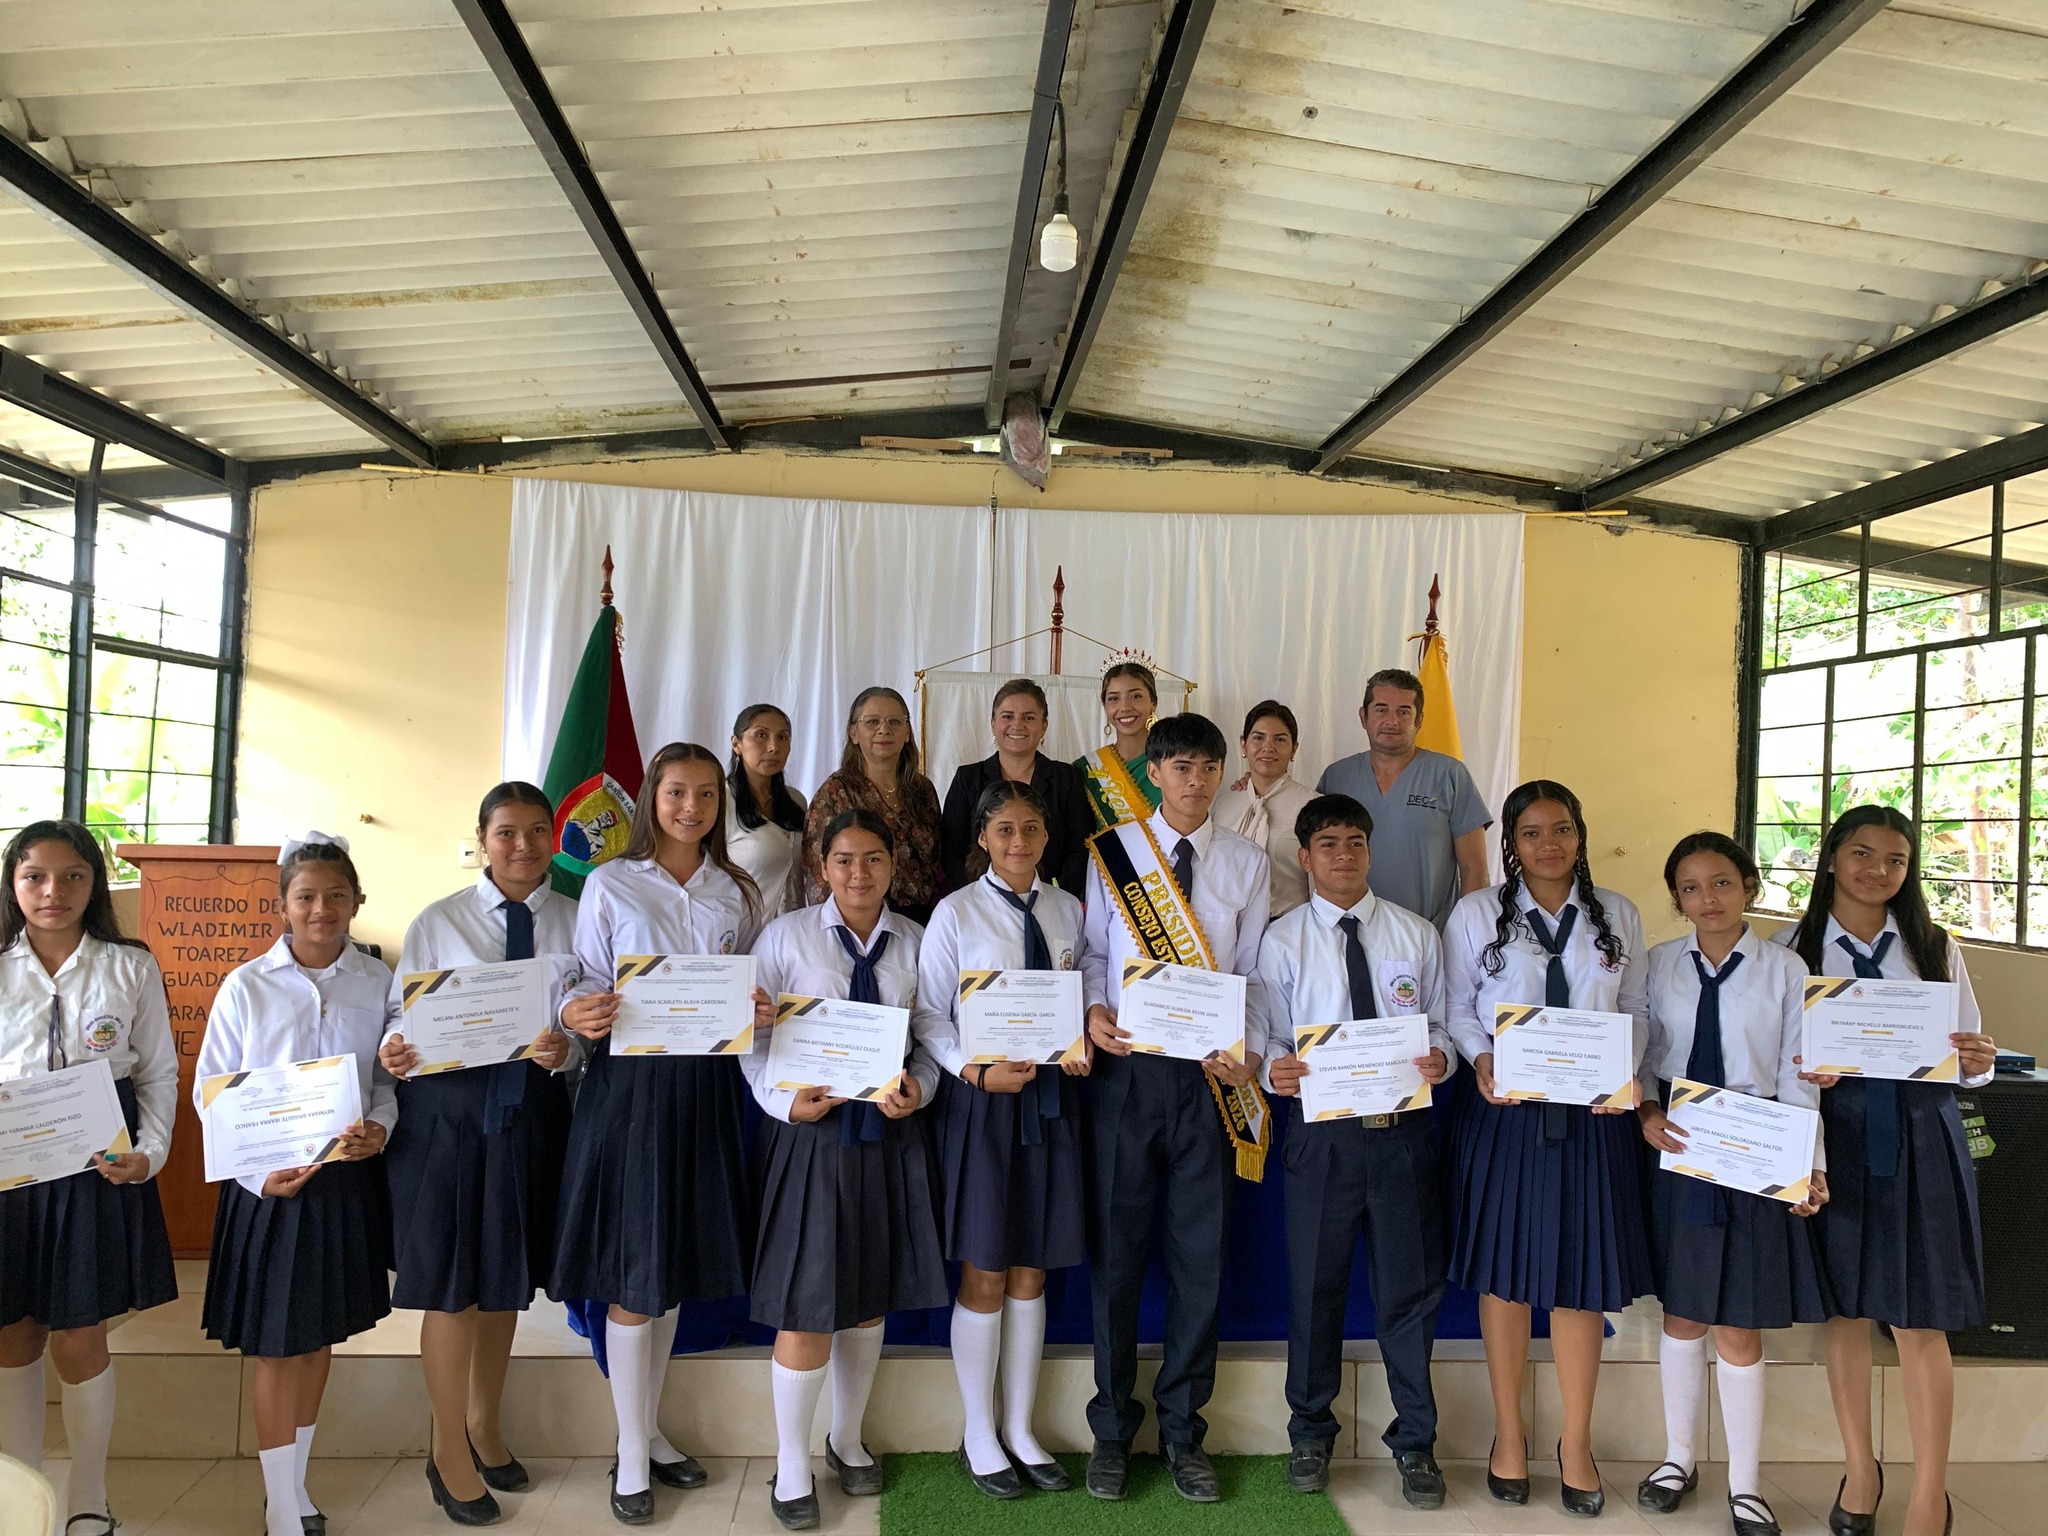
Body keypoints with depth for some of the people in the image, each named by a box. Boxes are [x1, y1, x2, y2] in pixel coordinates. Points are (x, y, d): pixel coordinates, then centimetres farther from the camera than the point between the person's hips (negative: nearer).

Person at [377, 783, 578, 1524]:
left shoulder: (575, 922, -1)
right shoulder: (437, 922, -2)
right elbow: (404, 1016, -4)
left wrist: (565, 1048, -23)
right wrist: (394, 1052, -24)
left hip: (532, 1107, 2)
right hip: (447, 1107, -2)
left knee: (508, 1276, 17)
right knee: (450, 1279, 5)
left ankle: (485, 1424, 39)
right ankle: (450, 1447, 26)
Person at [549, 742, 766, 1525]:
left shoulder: (737, 893, 9)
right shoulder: (609, 884, -1)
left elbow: (751, 989, 11)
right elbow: (589, 984, -2)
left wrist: (758, 1008, -10)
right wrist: (578, 1014, -24)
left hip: (706, 1084, 4)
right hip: (630, 1081, -3)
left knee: (677, 1262, 14)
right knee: (632, 1271, 2)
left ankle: (649, 1430, 31)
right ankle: (631, 1454, 18)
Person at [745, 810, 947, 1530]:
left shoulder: (915, 942, 4)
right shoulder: (786, 936, -4)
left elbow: (934, 1034, 7)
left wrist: (919, 1087, -10)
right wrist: (786, 1100, -15)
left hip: (890, 1131, 3)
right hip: (810, 1128, -3)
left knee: (871, 1294, 14)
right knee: (808, 1301, -2)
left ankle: (848, 1439, 35)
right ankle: (791, 1463, 19)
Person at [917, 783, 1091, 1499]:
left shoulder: (1069, 910, 7)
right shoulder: (956, 913, -5)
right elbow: (930, 1016, -5)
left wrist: (1082, 1049, -7)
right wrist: (979, 1072, -17)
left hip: (1052, 1095, 4)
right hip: (982, 1096, -3)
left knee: (1030, 1273, 12)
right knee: (984, 1276, 5)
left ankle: (1021, 1428, 28)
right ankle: (979, 1435, 23)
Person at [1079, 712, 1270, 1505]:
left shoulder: (1246, 861, 8)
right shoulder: (1112, 851, 4)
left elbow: (1254, 971, 5)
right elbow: (1092, 949, 5)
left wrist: (1245, 1048, -11)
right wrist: (1094, 1009, -15)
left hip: (1209, 1074, 1)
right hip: (1126, 1066, -1)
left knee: (1201, 1255, 7)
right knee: (1116, 1250, 6)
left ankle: (1182, 1430, 24)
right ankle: (1112, 1430, 21)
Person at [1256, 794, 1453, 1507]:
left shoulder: (1416, 935, 6)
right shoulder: (1283, 940, 2)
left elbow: (1440, 1027, 7)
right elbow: (1271, 1039, 0)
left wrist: (1439, 1060, -15)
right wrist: (1275, 1069, -22)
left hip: (1403, 1128, 1)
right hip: (1322, 1131, -1)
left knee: (1410, 1287, 9)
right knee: (1315, 1285, 10)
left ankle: (1414, 1442, 27)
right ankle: (1311, 1433, 30)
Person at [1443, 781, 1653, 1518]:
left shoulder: (1619, 916, 7)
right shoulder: (1477, 913, 1)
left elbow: (1636, 1009, 8)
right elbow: (1457, 1007, 2)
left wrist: (1626, 1072, -8)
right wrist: (1481, 1059, -15)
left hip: (1593, 1112, 1)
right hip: (1505, 1108, -1)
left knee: (1583, 1273, 7)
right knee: (1503, 1270, 7)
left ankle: (1577, 1442, 23)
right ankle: (1509, 1432, 24)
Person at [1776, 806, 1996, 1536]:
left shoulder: (1935, 947, 5)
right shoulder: (1791, 947, 0)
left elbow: (1967, 1055, 6)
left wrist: (1978, 1062, -15)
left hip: (1920, 1136, 1)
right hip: (1833, 1136, 0)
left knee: (1919, 1320, 3)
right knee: (1844, 1310, 11)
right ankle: (1860, 1470, 28)